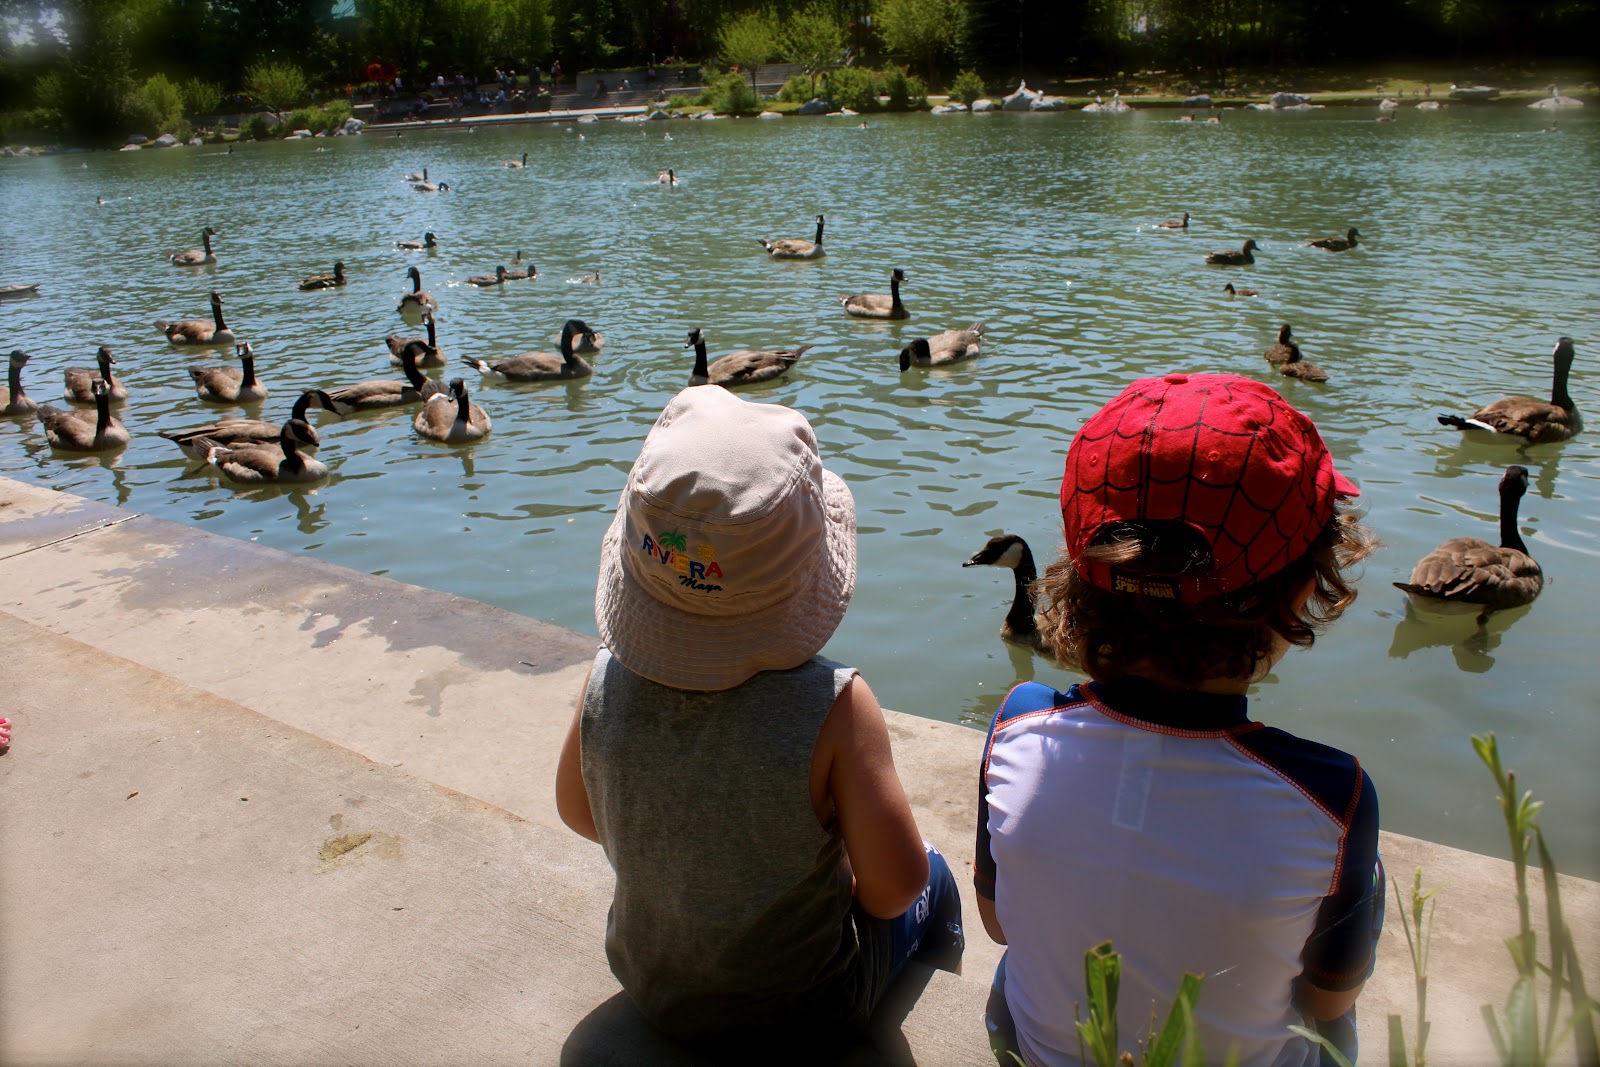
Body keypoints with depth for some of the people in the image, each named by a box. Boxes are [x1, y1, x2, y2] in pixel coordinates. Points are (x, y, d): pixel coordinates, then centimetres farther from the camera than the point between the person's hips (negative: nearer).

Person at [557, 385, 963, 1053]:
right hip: (800, 1013, -4)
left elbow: (579, 814, -3)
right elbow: (893, 889, -24)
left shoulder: (607, 682, -22)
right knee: (935, 880, 25)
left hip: (651, 987, 4)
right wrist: (842, 866, -3)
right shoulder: (835, 708, -34)